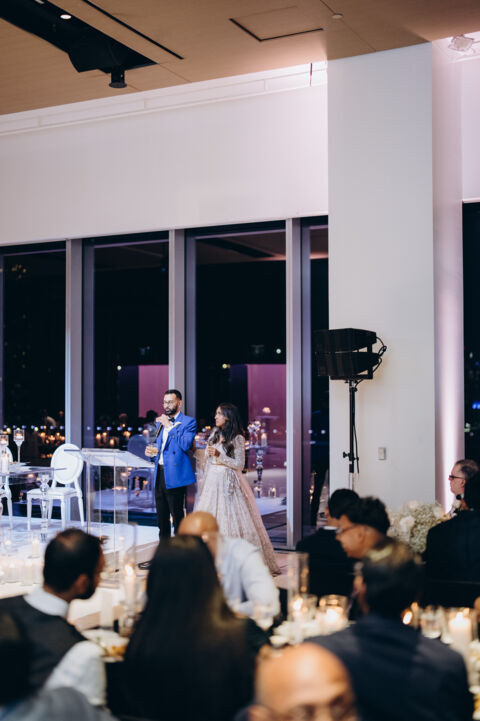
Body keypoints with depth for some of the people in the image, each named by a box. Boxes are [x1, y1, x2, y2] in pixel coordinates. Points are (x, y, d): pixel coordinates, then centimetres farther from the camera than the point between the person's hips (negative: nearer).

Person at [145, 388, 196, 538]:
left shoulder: (189, 422, -5)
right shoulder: (160, 422, 18)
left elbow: (186, 444, -20)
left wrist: (170, 426, -17)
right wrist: (153, 451, 5)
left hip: (175, 475, -7)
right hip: (160, 474, 7)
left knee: (177, 515, -3)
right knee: (161, 516, 13)